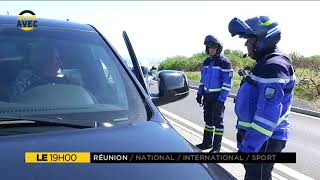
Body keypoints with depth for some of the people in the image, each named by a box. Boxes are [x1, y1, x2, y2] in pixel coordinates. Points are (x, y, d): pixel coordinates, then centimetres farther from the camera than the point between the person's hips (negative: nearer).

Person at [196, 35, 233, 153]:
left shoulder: (224, 62, -11)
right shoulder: (206, 62, 11)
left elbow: (227, 82, -14)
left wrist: (222, 99, -19)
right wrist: (200, 93, 12)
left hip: (217, 96, -7)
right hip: (207, 95, 7)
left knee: (217, 120, 1)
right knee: (208, 119, 14)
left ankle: (217, 147, 10)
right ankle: (207, 142, 25)